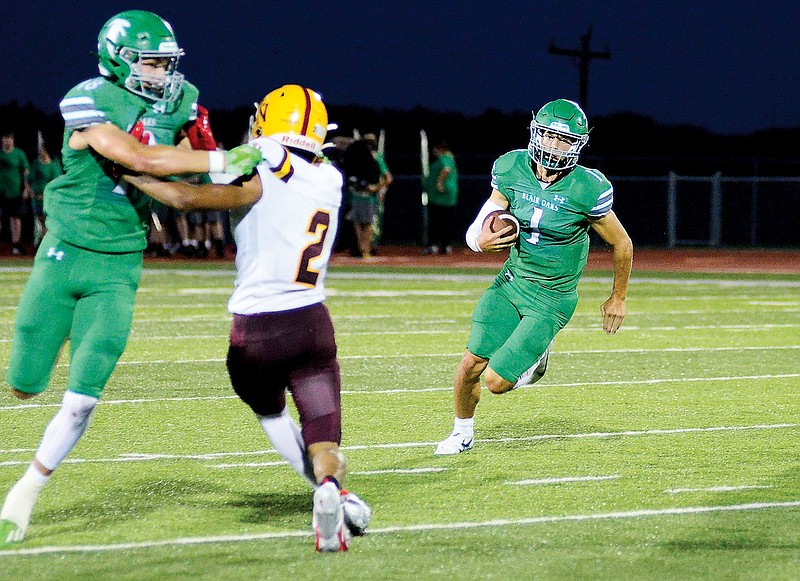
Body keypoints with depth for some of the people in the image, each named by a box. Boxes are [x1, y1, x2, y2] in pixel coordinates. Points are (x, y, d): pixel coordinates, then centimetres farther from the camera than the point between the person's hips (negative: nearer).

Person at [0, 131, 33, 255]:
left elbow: (25, 172, 1)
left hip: (15, 192, -2)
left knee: (16, 217, 2)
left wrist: (26, 189, -5)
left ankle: (16, 244, 6)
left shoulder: (19, 153, 0)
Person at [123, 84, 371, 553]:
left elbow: (188, 198, -20)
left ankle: (335, 496, 11)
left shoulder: (262, 175, -11)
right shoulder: (328, 180, 7)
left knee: (270, 411, 25)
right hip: (312, 323, 3)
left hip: (254, 332, -3)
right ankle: (329, 484, -33)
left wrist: (126, 172, -9)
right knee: (322, 440, 1)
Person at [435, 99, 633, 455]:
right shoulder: (512, 170, -8)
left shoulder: (586, 190, -21)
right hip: (511, 281, 4)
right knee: (472, 363, 0)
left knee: (496, 380, -10)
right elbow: (477, 230, 0)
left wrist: (618, 299, 5)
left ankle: (537, 356, 24)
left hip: (552, 299, -4)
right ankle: (463, 432, 29)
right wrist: (482, 241, -25)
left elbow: (622, 244, -6)